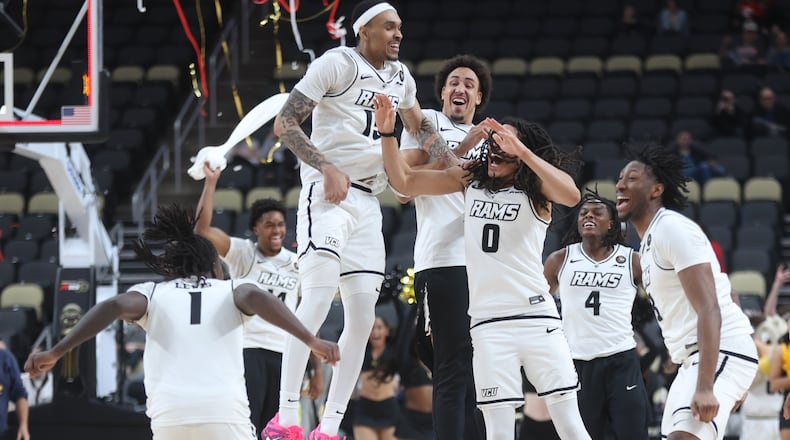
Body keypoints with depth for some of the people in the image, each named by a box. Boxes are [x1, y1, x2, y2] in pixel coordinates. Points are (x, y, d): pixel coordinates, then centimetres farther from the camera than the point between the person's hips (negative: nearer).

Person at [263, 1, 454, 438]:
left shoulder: (400, 77, 14)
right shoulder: (336, 64, -8)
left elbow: (420, 127, 32)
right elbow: (284, 123, -12)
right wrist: (326, 167, -23)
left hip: (368, 201, 8)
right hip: (327, 193, -8)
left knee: (362, 316, 3)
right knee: (318, 296, -22)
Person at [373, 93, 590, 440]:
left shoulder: (536, 188, 0)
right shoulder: (470, 180, 12)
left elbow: (571, 196, -23)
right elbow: (405, 182, 14)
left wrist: (521, 151, -30)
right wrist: (387, 133, 1)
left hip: (535, 314, -3)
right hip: (487, 320, 3)